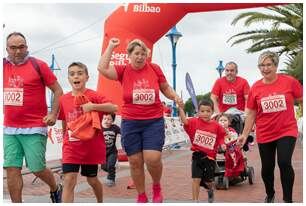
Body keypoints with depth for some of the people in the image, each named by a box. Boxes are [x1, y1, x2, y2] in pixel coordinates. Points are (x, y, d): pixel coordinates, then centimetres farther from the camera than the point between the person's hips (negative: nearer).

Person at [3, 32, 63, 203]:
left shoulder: (38, 65, -4)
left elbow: (57, 90, -1)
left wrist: (53, 114, -10)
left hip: (34, 128, -4)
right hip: (9, 129, 4)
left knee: (37, 169, 2)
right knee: (12, 169, 0)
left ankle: (56, 189, 32)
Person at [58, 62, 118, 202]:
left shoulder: (93, 96, -10)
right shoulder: (63, 99, 0)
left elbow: (114, 108, -22)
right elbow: (64, 124, 12)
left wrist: (93, 106, -28)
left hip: (92, 147, -1)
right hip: (71, 147, 2)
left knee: (92, 179, 15)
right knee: (69, 180, -10)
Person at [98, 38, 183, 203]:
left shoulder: (154, 68, -1)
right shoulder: (123, 71, -1)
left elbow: (165, 88, 13)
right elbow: (102, 68, -16)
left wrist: (175, 97, -7)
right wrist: (110, 46, -8)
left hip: (154, 122, -1)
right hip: (130, 123, 1)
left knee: (153, 159, -11)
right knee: (135, 162, 7)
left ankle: (157, 187, 20)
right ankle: (141, 196, 25)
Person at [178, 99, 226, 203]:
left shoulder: (216, 126, -3)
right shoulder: (194, 122, -6)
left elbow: (220, 138, 10)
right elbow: (185, 121, -24)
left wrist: (222, 145, -9)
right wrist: (180, 108, -35)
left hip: (210, 157, 1)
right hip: (197, 155, -1)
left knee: (208, 181, 14)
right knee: (196, 179, -6)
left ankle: (210, 190, 48)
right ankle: (195, 201, 6)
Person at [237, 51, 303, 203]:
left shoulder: (289, 82, -9)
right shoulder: (255, 88, -3)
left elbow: (302, 101, 1)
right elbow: (251, 113, 4)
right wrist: (245, 134, 3)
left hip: (287, 131, -2)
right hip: (264, 135, 3)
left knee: (284, 162, -20)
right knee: (267, 167, 12)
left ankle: (288, 199, -1)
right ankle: (269, 194, 41)